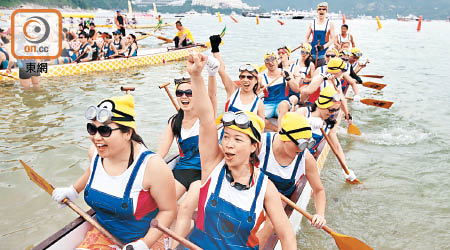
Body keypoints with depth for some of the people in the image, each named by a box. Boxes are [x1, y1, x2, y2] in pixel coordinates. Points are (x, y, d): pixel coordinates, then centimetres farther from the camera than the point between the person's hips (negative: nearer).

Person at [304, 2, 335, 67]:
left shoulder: (330, 23, 4)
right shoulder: (312, 23, 9)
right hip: (313, 50, 2)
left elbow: (332, 39, -1)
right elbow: (307, 38, 11)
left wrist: (323, 46, -16)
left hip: (324, 52, -2)